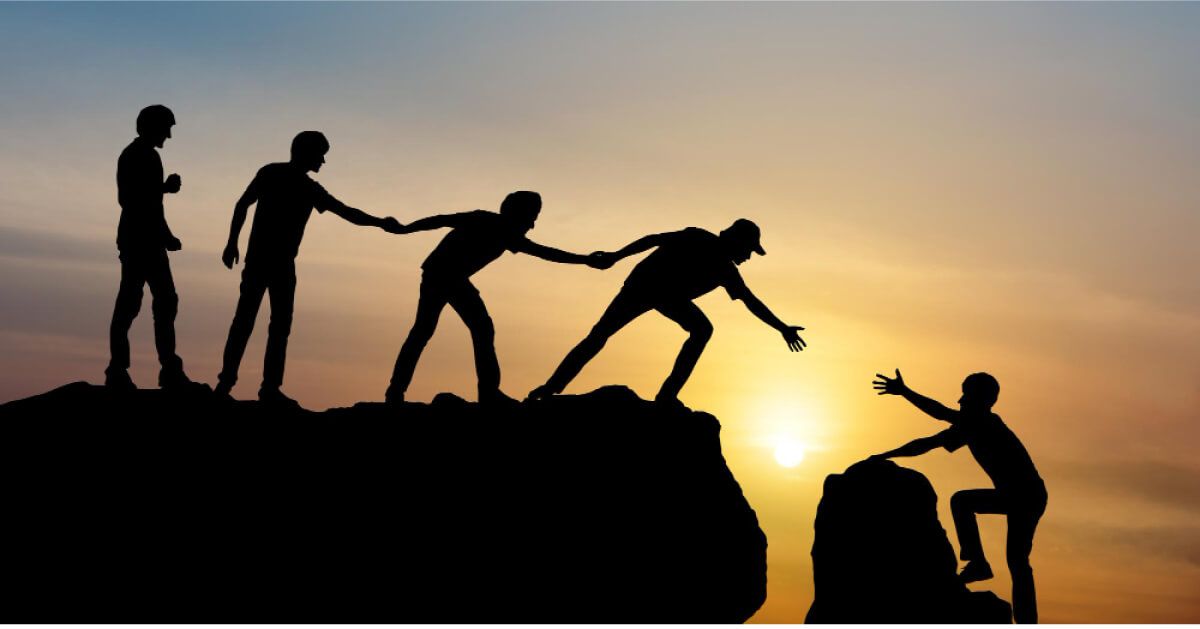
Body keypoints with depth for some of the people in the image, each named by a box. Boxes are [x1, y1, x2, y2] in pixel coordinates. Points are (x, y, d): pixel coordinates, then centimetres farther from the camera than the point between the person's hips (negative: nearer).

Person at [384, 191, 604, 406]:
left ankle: (489, 392, -2)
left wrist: (585, 260, 10)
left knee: (482, 328, 0)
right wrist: (401, 230, -22)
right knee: (424, 329, -16)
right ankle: (396, 389, -15)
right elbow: (441, 220, -19)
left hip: (457, 279, 8)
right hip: (436, 275, -8)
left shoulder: (509, 236, 4)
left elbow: (545, 252, 10)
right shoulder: (483, 221, -17)